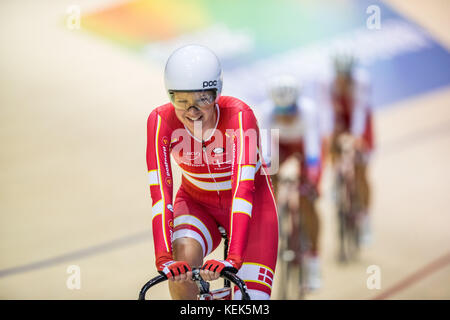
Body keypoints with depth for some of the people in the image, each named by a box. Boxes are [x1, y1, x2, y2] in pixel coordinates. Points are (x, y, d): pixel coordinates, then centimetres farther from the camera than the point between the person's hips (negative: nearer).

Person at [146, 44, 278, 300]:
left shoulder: (239, 116, -31)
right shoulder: (161, 121, -24)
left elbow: (243, 188, -40)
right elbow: (160, 191, -31)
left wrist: (232, 259, -51)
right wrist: (163, 259, -44)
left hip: (251, 205, -1)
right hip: (197, 203, 2)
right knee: (184, 256, -32)